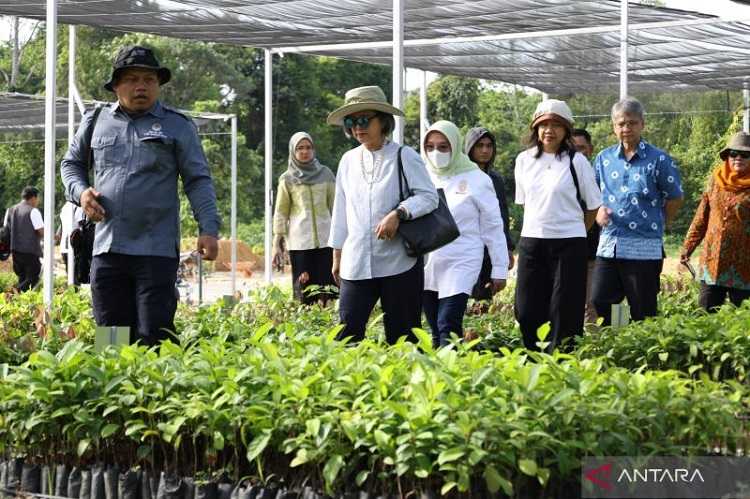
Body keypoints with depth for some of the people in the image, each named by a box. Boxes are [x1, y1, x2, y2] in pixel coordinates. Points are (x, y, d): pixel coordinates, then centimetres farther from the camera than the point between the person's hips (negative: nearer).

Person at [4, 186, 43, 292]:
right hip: (30, 251, -7)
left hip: (15, 250, 7)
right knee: (32, 279, -2)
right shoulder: (33, 211, -9)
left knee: (22, 278, 17)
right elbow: (42, 232, -14)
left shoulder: (10, 210, 12)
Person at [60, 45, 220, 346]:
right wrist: (80, 191, 3)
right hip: (106, 250, 3)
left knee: (154, 338, -7)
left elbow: (198, 181, 2)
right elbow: (71, 163, 25)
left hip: (157, 250, -3)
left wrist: (209, 229, -10)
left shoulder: (177, 127, 4)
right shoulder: (96, 122, 12)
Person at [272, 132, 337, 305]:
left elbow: (335, 206, 13)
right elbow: (281, 213, 7)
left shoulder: (325, 174, 10)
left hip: (325, 239, 1)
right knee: (304, 291, -4)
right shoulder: (287, 179, 6)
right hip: (299, 242, -1)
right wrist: (277, 244, 2)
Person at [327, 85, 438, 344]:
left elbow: (429, 196, -8)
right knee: (347, 332, -6)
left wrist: (398, 214, -24)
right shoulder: (349, 160, 12)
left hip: (399, 262, -3)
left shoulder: (404, 156, -2)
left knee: (401, 336, 2)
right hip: (356, 264, 4)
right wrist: (337, 256, 17)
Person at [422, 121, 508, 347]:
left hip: (462, 263, -4)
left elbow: (493, 226, 3)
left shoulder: (476, 179, 0)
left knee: (448, 329, -18)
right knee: (436, 335, 6)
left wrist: (500, 269, 1)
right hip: (426, 266, 4)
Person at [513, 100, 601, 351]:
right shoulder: (524, 160, 7)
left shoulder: (576, 162, -4)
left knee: (564, 313, -2)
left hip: (568, 245, -4)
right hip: (531, 241, 4)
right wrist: (541, 223, 14)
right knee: (527, 311, 2)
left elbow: (594, 206, 4)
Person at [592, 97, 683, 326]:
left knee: (643, 315, 2)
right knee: (598, 305, -1)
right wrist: (599, 211, 2)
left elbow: (675, 198, 4)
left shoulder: (659, 160, -3)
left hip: (644, 249, -4)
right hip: (608, 247, 4)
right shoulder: (604, 159, 10)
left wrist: (654, 225, 7)